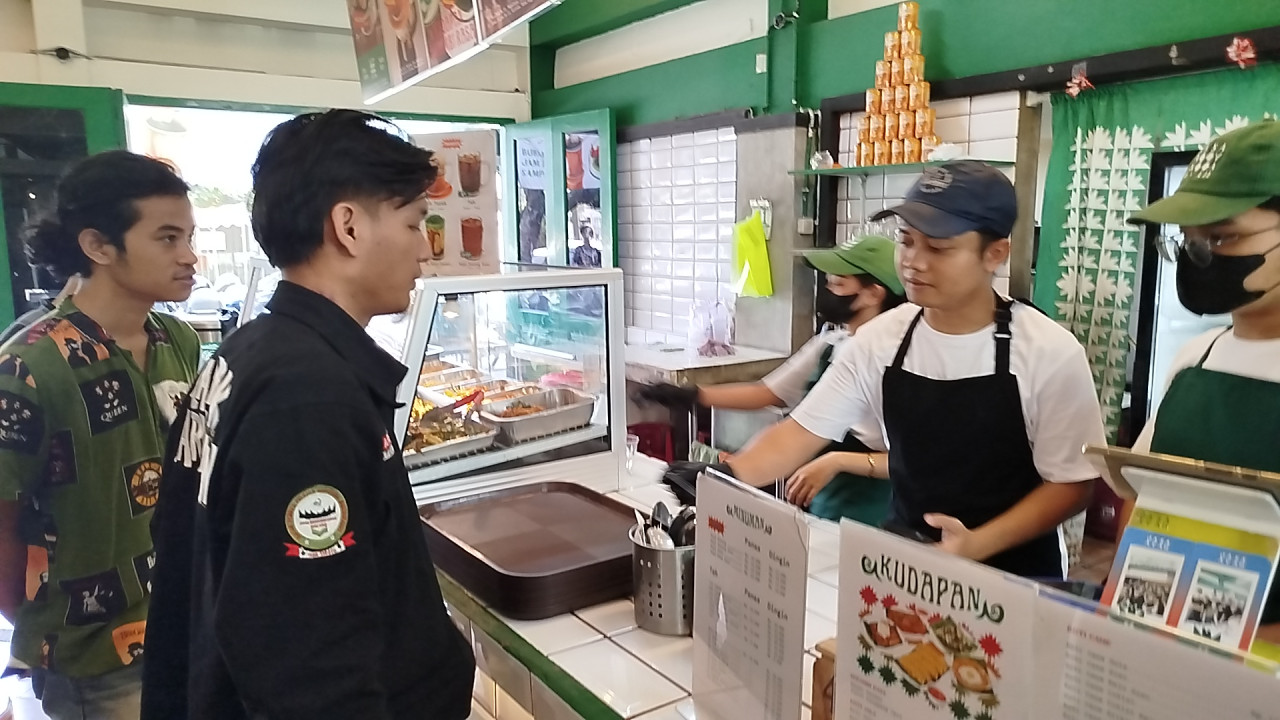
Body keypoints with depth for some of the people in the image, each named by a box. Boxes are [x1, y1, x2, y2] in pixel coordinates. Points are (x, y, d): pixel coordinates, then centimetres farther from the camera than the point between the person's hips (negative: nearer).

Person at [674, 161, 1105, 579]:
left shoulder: (1050, 354, -13)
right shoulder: (879, 340, -6)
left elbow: (1071, 482, -8)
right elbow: (802, 431, -8)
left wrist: (977, 546, -21)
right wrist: (725, 478, -25)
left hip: (1011, 574, -2)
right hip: (902, 560, 3)